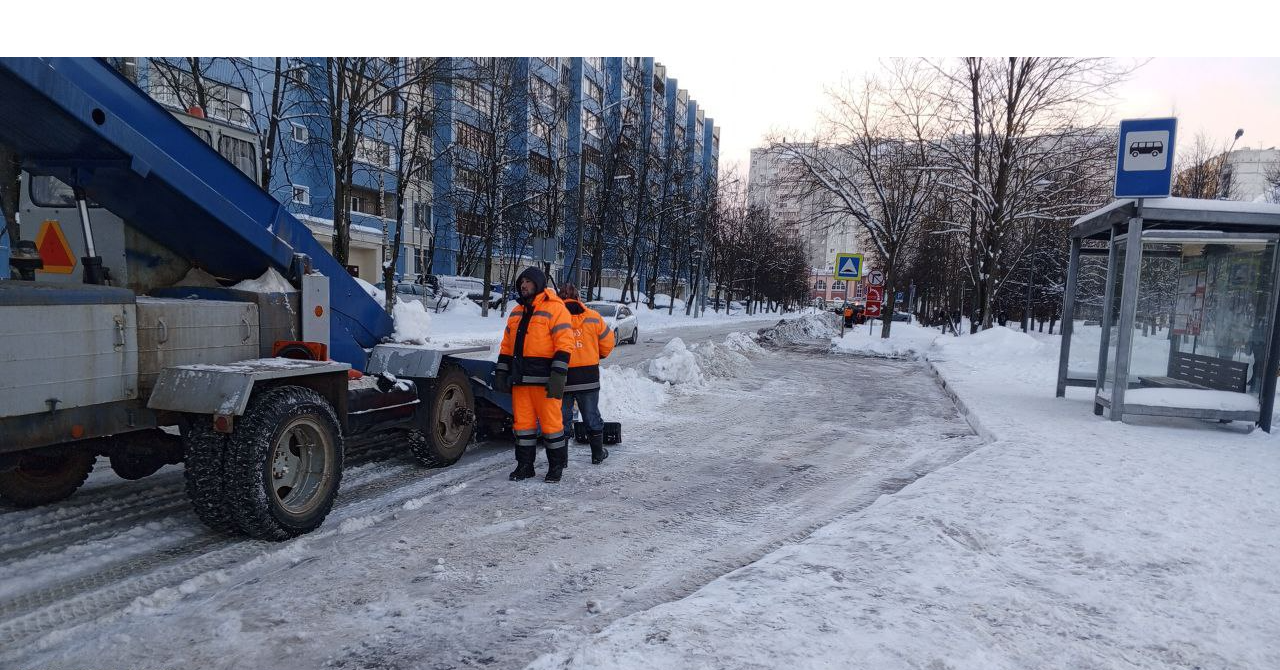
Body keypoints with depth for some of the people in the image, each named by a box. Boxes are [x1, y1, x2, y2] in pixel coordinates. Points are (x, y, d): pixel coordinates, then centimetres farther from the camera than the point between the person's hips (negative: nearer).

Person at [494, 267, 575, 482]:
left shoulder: (555, 308, -4)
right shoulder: (516, 312, 19)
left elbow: (564, 345, -12)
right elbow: (507, 346, 22)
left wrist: (558, 375, -19)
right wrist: (501, 373, 15)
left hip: (544, 378, -7)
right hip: (520, 378, 7)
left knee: (550, 422, -1)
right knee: (522, 422, 9)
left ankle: (556, 466, 12)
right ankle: (524, 465, 20)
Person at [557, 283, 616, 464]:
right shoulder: (593, 317, -1)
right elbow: (607, 342, 6)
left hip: (562, 377, -1)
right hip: (588, 376, 1)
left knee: (562, 417, 10)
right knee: (592, 416, 14)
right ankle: (598, 454, 24)